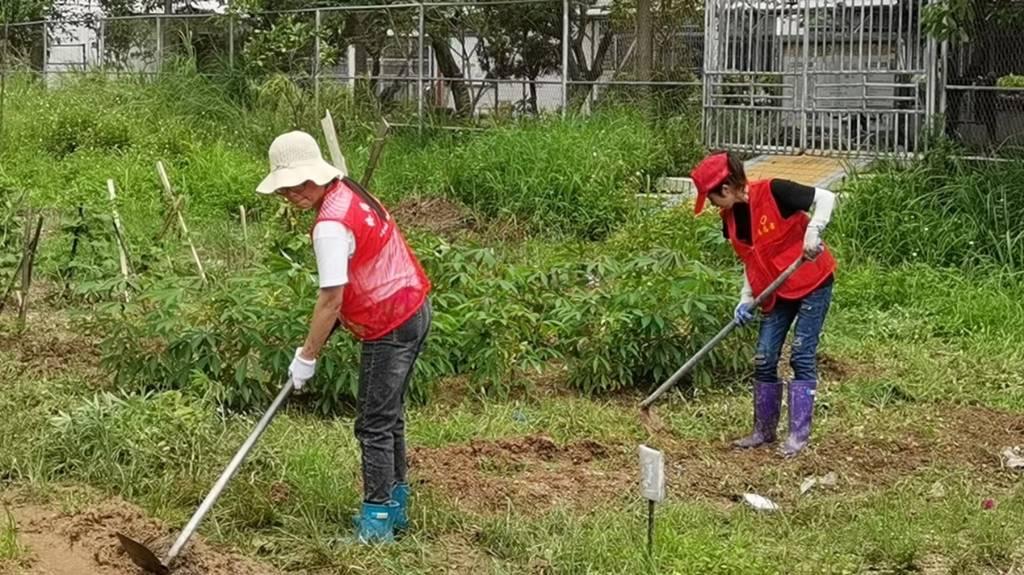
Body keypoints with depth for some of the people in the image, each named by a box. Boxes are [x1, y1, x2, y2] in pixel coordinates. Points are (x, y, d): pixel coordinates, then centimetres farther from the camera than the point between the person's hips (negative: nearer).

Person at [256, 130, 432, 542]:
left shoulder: (331, 227, -24)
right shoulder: (348, 192, 7)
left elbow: (331, 299, -23)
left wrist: (306, 357, -14)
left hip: (390, 328, -10)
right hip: (414, 310, 10)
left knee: (374, 426, -3)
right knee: (389, 416, 19)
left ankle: (377, 522, 2)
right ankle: (394, 507, 29)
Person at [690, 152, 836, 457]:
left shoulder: (773, 192, -21)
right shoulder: (730, 218, 2)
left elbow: (825, 198, -20)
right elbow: (751, 262, 10)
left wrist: (813, 232, -32)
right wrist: (746, 300, -1)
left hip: (812, 282, -7)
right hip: (777, 291, 7)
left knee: (802, 357, -6)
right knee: (764, 359, 4)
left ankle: (799, 434, 0)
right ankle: (764, 430, 17)